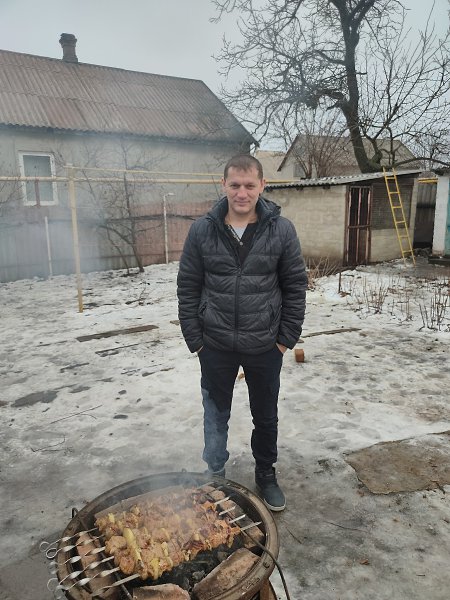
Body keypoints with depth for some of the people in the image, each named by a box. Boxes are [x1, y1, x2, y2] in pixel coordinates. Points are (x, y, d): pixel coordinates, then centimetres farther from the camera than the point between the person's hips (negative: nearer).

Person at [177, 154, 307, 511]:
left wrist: (286, 338, -3)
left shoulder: (281, 230, -7)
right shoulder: (202, 231, -6)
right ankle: (216, 474, 42)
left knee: (266, 416, 18)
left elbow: (296, 286, -1)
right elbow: (187, 288, -1)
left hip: (265, 347, 0)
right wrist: (195, 340, -3)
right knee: (216, 415, 18)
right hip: (216, 347, 1)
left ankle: (266, 474, 42)